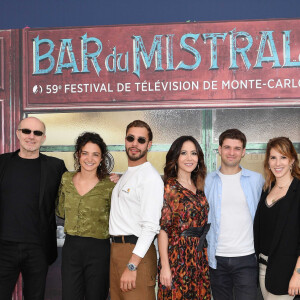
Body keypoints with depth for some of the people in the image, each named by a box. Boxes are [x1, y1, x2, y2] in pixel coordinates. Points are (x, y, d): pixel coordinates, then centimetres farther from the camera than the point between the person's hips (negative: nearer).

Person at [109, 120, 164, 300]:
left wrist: (131, 266, -24)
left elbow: (150, 226, -20)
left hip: (137, 251, -9)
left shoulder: (150, 177, -12)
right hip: (116, 248, 9)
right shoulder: (126, 175, 18)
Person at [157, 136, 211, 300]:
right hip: (177, 256, -6)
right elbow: (162, 229, -12)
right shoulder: (169, 187, -8)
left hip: (200, 257, 6)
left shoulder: (198, 187, 10)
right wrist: (164, 266, -16)